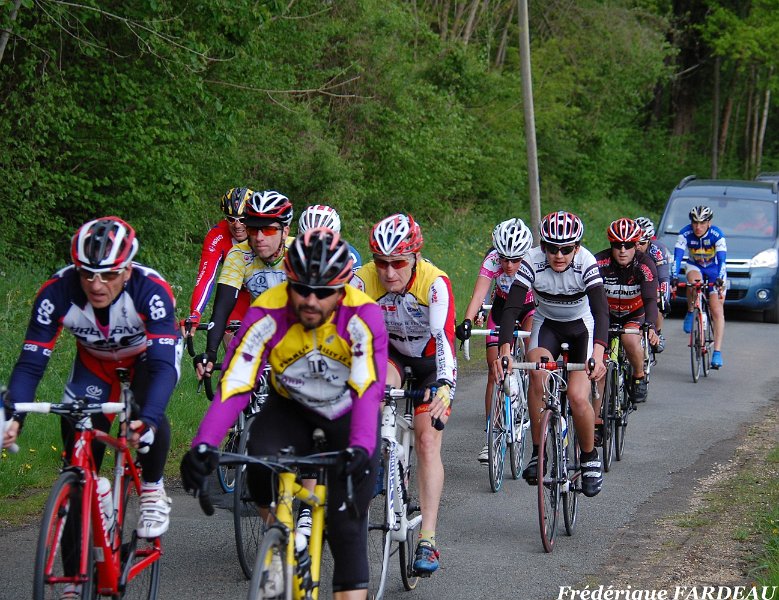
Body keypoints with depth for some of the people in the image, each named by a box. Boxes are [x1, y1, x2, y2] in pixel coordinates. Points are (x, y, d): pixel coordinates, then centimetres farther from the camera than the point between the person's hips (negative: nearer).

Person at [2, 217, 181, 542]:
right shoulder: (57, 292, -33)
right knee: (77, 437, -18)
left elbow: (165, 363, -45)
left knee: (149, 417, -30)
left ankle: (152, 491, -4)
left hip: (145, 358, -2)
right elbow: (31, 362, -30)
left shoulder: (151, 290, -38)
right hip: (94, 363, 2)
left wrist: (148, 420, -61)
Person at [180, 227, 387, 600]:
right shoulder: (268, 314, -28)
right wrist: (203, 445, -45)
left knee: (347, 523, -9)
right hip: (292, 407, 1)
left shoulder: (362, 316, -31)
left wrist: (361, 447, -55)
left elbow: (368, 389, -39)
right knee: (262, 464, -29)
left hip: (348, 412, -1)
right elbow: (234, 385, -32)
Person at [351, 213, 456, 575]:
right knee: (380, 382, -33)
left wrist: (444, 387, -57)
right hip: (390, 352, 2)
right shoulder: (364, 280, -27)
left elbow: (444, 338, -43)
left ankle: (427, 540, -8)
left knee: (427, 442, -11)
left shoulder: (435, 282, -33)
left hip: (431, 360, -2)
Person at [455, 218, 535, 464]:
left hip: (530, 307, -1)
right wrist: (467, 321, -56)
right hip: (502, 306, 1)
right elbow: (478, 294, -40)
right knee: (495, 369, -7)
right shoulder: (492, 260, -30)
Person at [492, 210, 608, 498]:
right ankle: (538, 453, -19)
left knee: (577, 396, -18)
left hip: (582, 326, -1)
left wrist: (598, 354, -54)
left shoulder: (586, 264, -29)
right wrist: (504, 350, -48)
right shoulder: (532, 262, -26)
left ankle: (590, 457, 10)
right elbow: (511, 307, -32)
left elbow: (601, 310, -38)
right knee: (538, 372, -30)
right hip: (547, 323, 1)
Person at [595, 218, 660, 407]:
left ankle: (639, 377, -3)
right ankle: (597, 419, 8)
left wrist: (650, 326, -53)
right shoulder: (601, 262, -24)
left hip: (635, 314, -2)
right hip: (607, 314, 2)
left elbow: (650, 299, -35)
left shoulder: (645, 265, -25)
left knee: (630, 339, -32)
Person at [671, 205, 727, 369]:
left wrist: (719, 279, -45)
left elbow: (722, 260, -31)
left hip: (714, 270, -1)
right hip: (694, 266, 1)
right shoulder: (685, 234, -22)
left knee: (717, 311, -13)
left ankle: (717, 352, -14)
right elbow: (677, 256, -28)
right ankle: (690, 313, -12)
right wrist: (674, 277, -42)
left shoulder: (717, 235, -25)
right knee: (694, 281, -37)